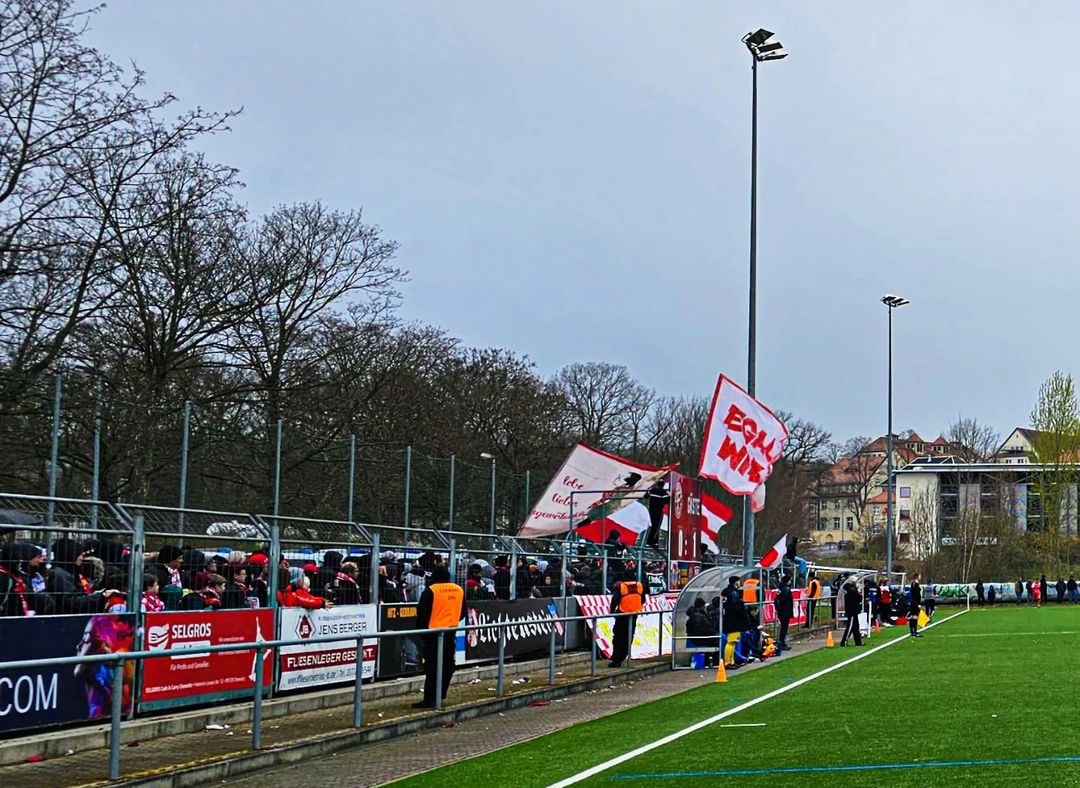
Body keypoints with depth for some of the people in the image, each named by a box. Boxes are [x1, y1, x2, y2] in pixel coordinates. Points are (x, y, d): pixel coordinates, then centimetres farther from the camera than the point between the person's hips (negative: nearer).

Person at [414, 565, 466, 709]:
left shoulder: (431, 590, -11)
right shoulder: (459, 590, 6)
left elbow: (422, 612, -10)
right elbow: (462, 612, 15)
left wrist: (422, 628, 3)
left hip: (434, 633, -5)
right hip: (451, 633, 5)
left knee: (432, 667, -3)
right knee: (447, 665, 13)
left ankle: (429, 699, -4)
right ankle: (440, 696, 17)